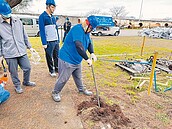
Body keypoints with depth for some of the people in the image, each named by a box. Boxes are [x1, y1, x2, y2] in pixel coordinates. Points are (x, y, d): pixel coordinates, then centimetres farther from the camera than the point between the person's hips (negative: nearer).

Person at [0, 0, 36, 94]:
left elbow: (24, 36, 13)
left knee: (27, 68, 10)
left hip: (22, 51, 3)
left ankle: (26, 82, 37)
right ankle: (17, 85, 33)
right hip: (9, 54, -3)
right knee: (14, 72, 8)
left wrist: (29, 47, 13)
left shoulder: (18, 21, 5)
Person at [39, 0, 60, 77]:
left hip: (56, 41, 7)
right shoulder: (42, 16, -7)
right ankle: (51, 70, 19)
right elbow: (42, 31, -12)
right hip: (49, 42, -6)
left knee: (57, 56, 13)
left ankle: (57, 68, 28)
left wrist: (58, 39, 14)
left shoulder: (53, 17, 15)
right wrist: (44, 43, -16)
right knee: (49, 57, 5)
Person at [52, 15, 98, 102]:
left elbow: (89, 43, 15)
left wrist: (92, 53, -4)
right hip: (67, 60, -9)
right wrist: (87, 59, -30)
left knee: (78, 77, 24)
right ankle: (55, 93, 26)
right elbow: (79, 46, -36)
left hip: (77, 60, 9)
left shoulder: (86, 32, 6)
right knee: (63, 79, 4)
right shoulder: (77, 29, -25)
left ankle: (81, 89, 45)